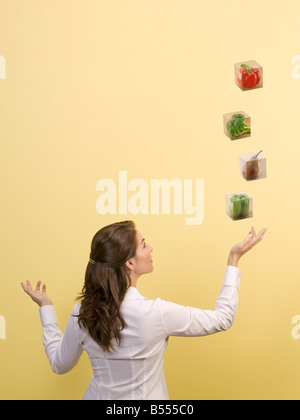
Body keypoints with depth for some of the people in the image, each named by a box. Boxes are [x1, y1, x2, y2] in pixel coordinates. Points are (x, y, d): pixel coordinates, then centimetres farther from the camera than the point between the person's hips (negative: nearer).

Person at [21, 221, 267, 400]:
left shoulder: (82, 314, -13)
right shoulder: (156, 313, -25)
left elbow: (60, 364, 4)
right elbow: (222, 319, -13)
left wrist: (45, 308, 10)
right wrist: (234, 260, -8)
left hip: (98, 396, 4)